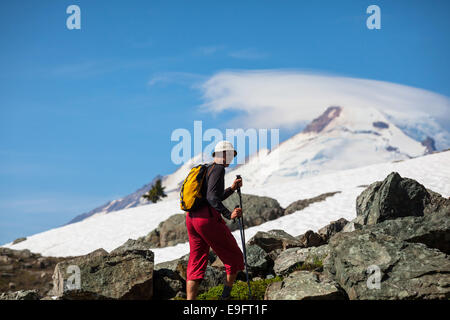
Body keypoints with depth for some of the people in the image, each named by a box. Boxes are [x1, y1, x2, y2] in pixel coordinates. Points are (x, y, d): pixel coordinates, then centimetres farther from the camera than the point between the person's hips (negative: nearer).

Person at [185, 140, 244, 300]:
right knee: (233, 257, 10)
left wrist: (232, 189, 33)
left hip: (191, 218, 9)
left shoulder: (205, 169, 23)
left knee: (196, 263, 6)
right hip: (208, 218, -9)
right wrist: (229, 214, -25)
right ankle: (226, 296, 15)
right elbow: (212, 197, -20)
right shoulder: (218, 169, -7)